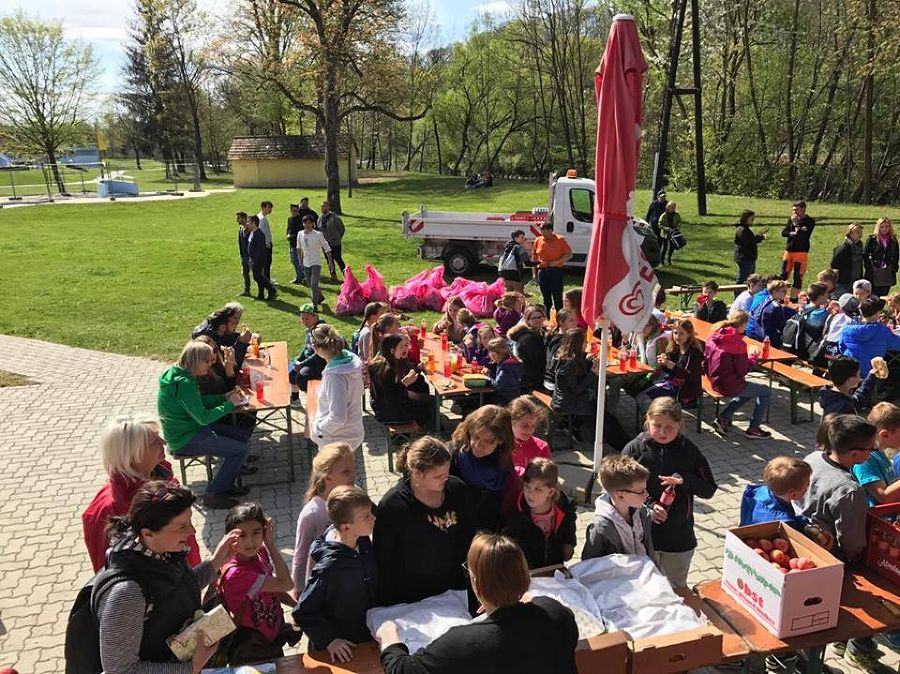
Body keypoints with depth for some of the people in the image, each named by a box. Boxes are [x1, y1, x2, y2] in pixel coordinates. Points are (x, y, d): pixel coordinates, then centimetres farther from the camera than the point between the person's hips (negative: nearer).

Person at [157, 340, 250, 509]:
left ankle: (225, 485, 19)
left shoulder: (183, 375, 5)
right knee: (241, 449, -13)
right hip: (185, 440, -10)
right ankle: (212, 495, -1)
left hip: (191, 428, 10)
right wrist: (230, 404, -15)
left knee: (243, 436, 10)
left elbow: (199, 401, 17)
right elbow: (203, 417, -26)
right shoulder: (183, 383, -26)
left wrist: (224, 397, 4)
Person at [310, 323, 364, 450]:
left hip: (337, 441, -8)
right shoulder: (352, 360, -4)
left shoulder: (334, 375, -30)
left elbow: (337, 417, -31)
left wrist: (317, 428, -14)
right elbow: (360, 391, 12)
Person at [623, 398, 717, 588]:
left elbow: (709, 490, -4)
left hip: (680, 537, 1)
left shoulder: (689, 451, -6)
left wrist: (684, 480, -21)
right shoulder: (634, 449, -10)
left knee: (678, 590, 22)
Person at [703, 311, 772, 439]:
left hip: (715, 383, 8)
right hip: (730, 385, -8)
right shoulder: (738, 343, -21)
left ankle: (723, 417, 22)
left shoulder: (714, 337, 1)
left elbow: (705, 363, 7)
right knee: (766, 391, 11)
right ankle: (753, 428, 17)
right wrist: (752, 357, -2)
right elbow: (742, 371, -16)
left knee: (748, 390, 32)